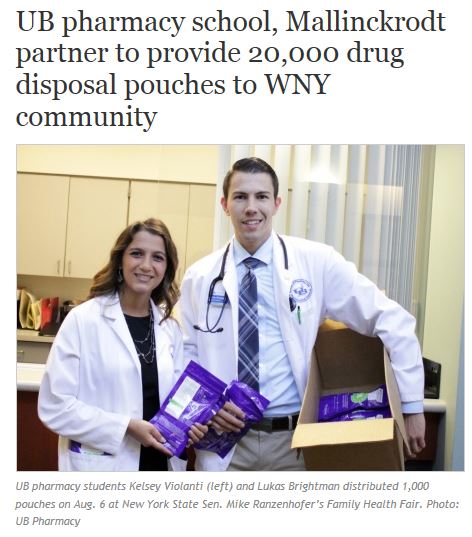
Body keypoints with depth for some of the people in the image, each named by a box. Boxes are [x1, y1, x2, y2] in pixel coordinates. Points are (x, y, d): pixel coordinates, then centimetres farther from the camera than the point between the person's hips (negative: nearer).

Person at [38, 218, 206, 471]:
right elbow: (54, 406, -14)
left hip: (160, 464, 4)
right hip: (102, 468, -4)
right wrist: (127, 427, -20)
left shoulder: (170, 328, 3)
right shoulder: (84, 319, -11)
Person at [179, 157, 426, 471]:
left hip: (295, 439, 0)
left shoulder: (317, 262, -7)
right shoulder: (199, 277, 0)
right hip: (226, 438, 1)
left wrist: (411, 405, -7)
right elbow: (187, 356, 8)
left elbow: (393, 321, -5)